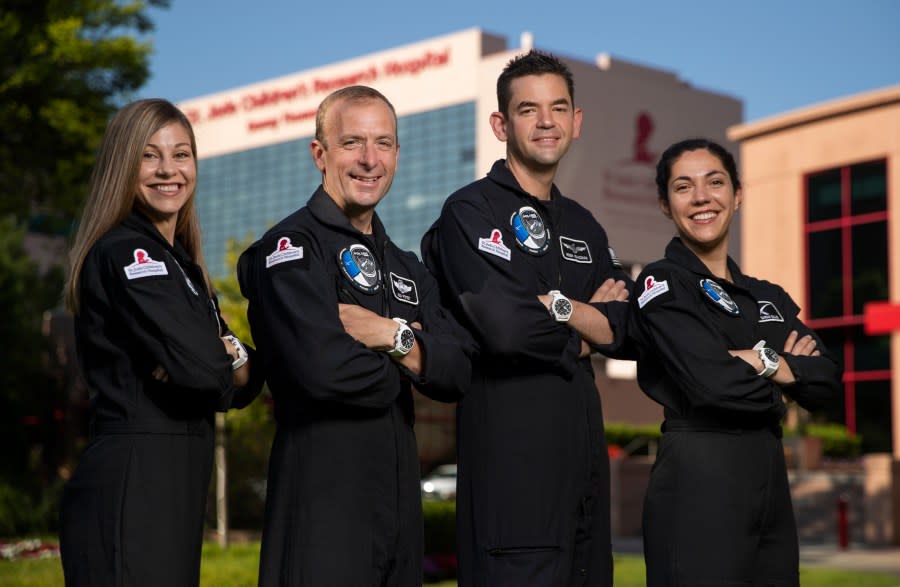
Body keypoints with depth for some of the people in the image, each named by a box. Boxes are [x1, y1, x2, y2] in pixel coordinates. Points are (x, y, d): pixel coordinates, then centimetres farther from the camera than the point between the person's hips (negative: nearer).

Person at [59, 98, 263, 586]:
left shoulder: (177, 263, 17)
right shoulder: (124, 253, -10)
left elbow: (241, 384, 14)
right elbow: (199, 367, -23)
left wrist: (230, 356, -8)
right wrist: (233, 355, 0)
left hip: (172, 490, 9)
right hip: (129, 487, -9)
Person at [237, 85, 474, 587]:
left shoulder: (405, 267, 17)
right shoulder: (291, 248, -8)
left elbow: (457, 375, 6)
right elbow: (323, 367, -22)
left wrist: (392, 336, -11)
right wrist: (403, 370, -3)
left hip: (400, 501, 7)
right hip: (321, 498, -7)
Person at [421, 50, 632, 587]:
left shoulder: (583, 226, 18)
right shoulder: (471, 211, -5)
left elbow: (618, 328, 7)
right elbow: (503, 326, -19)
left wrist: (553, 305, -10)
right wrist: (581, 325, -2)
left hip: (583, 438, 7)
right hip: (509, 439, -7)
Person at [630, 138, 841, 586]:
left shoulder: (769, 297, 16)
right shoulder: (661, 284, -3)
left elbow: (826, 382, 5)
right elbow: (710, 383, -17)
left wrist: (767, 362, -12)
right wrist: (792, 371, -1)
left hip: (771, 482, 7)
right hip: (696, 483, -6)